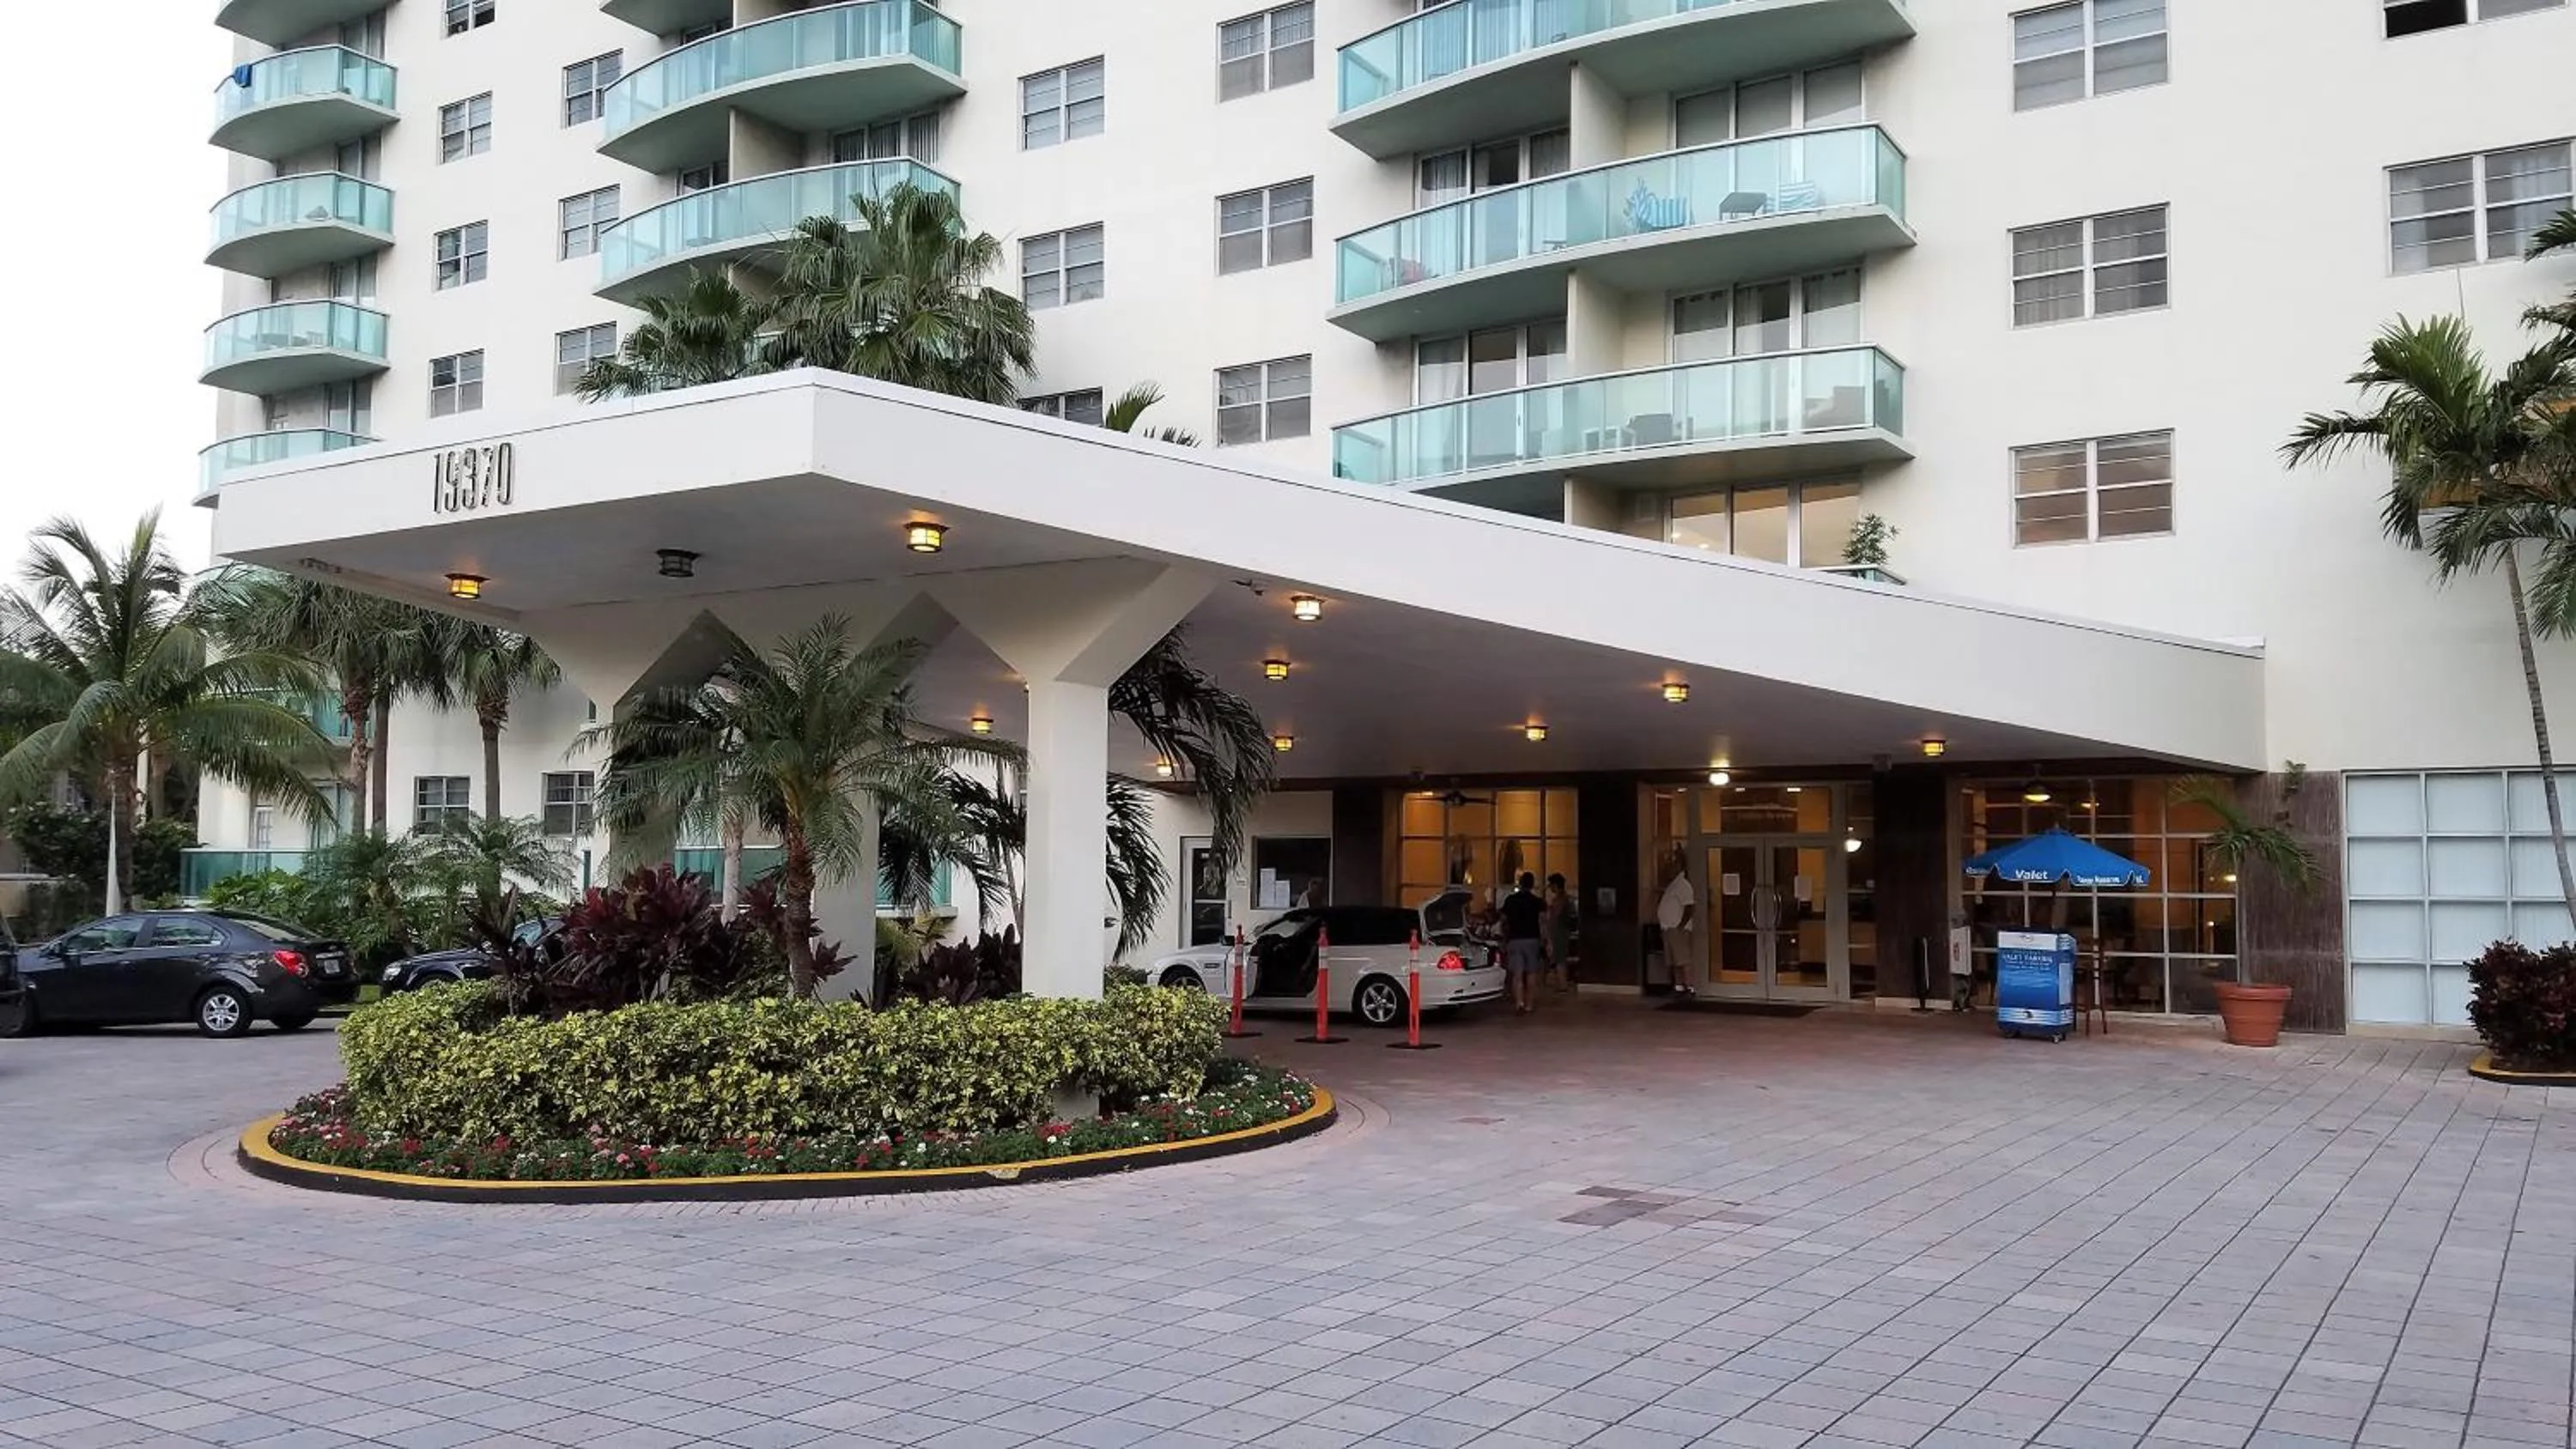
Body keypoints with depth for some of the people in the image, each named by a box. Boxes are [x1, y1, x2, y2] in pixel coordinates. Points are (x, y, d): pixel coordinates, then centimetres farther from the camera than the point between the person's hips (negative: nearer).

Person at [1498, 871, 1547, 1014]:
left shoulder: (1510, 900, 5)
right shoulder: (1538, 902, -1)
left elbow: (1504, 922, 11)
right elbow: (1542, 921, -12)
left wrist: (1504, 940, 22)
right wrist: (1544, 941, -10)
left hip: (1514, 940, 1)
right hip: (1532, 939, 0)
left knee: (1517, 974, -4)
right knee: (1531, 974, 10)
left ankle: (1519, 1002, -22)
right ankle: (1529, 1005, 13)